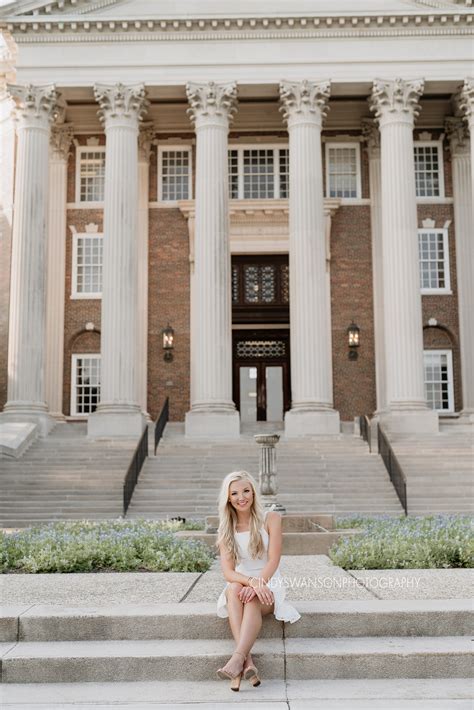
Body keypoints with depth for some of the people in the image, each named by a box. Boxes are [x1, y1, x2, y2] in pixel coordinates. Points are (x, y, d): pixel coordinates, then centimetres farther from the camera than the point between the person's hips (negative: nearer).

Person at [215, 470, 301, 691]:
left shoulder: (270, 519, -3)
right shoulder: (225, 529, 4)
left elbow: (273, 561, -10)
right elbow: (228, 571, -8)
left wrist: (258, 584, -28)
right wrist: (252, 581, -28)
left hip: (269, 585, -2)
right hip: (240, 584, 2)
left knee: (253, 598, -35)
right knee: (234, 589, -33)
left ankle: (238, 657, -51)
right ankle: (247, 661, -46)